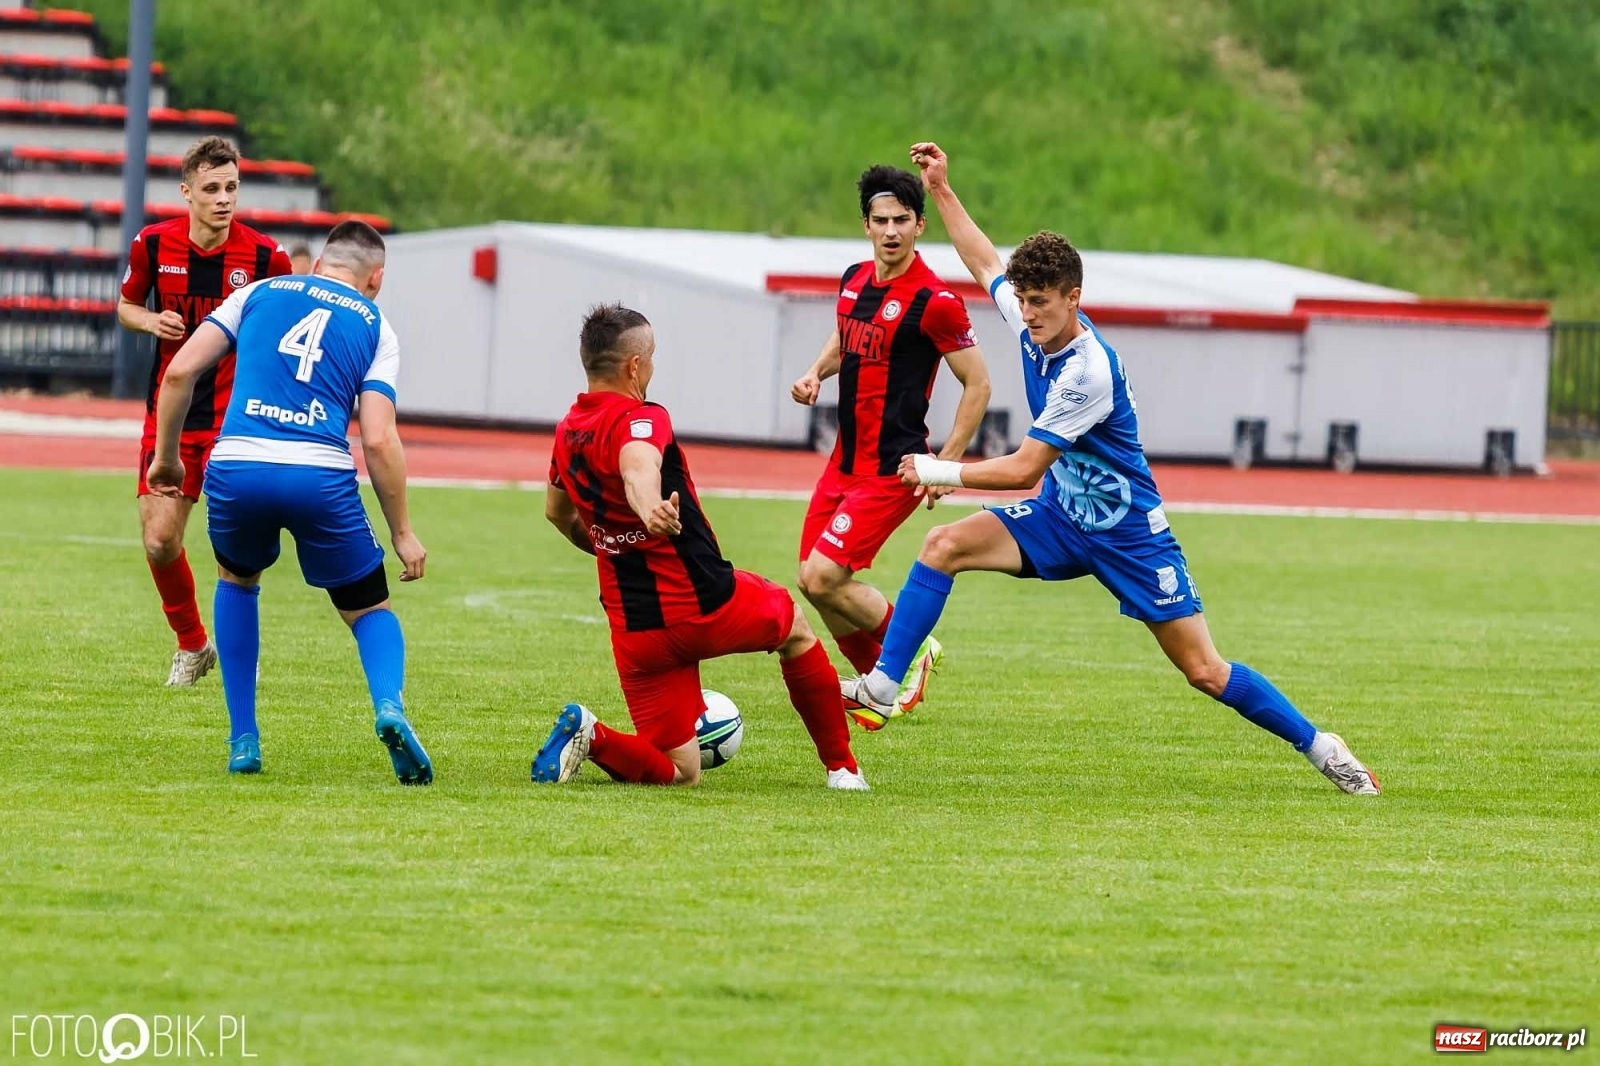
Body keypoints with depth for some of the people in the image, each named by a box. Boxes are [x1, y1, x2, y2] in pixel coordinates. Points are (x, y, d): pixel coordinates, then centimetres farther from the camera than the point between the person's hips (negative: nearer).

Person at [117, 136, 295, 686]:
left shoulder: (265, 256, -9)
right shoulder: (153, 245, -4)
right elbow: (126, 305, 13)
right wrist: (150, 321, -8)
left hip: (236, 416, -2)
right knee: (159, 543, -1)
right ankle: (191, 644, 23)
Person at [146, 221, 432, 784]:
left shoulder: (259, 293, 20)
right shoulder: (374, 325, 15)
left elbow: (180, 371, 10)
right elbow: (379, 441, 4)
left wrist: (166, 457, 22)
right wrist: (402, 532, 10)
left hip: (236, 468, 1)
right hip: (321, 477, -1)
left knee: (237, 581, 32)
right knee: (371, 609, 17)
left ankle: (243, 739, 23)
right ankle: (389, 706, -16)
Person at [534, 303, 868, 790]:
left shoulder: (568, 432, 8)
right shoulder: (641, 419, -16)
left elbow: (558, 512, 26)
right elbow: (638, 469, -40)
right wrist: (651, 509, -61)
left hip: (636, 633, 6)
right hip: (705, 606, -6)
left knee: (677, 772, 11)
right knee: (793, 625, 28)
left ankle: (591, 735, -15)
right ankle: (842, 767, 32)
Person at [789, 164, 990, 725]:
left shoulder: (933, 300, -16)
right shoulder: (855, 280, 6)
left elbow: (977, 384, -11)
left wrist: (946, 464, -15)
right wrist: (817, 372, 5)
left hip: (892, 469, -8)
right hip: (845, 460, 8)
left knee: (822, 579, -15)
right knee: (815, 579, 7)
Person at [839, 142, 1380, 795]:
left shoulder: (1088, 371, -30)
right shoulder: (1035, 326, -7)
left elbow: (1023, 469, -26)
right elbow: (986, 261, 15)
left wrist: (939, 471, -18)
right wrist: (940, 190, 15)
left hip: (1127, 534, -7)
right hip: (1061, 517, 7)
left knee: (1205, 672, -5)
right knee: (943, 546, -13)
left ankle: (1320, 748, 9)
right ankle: (880, 688, -13)